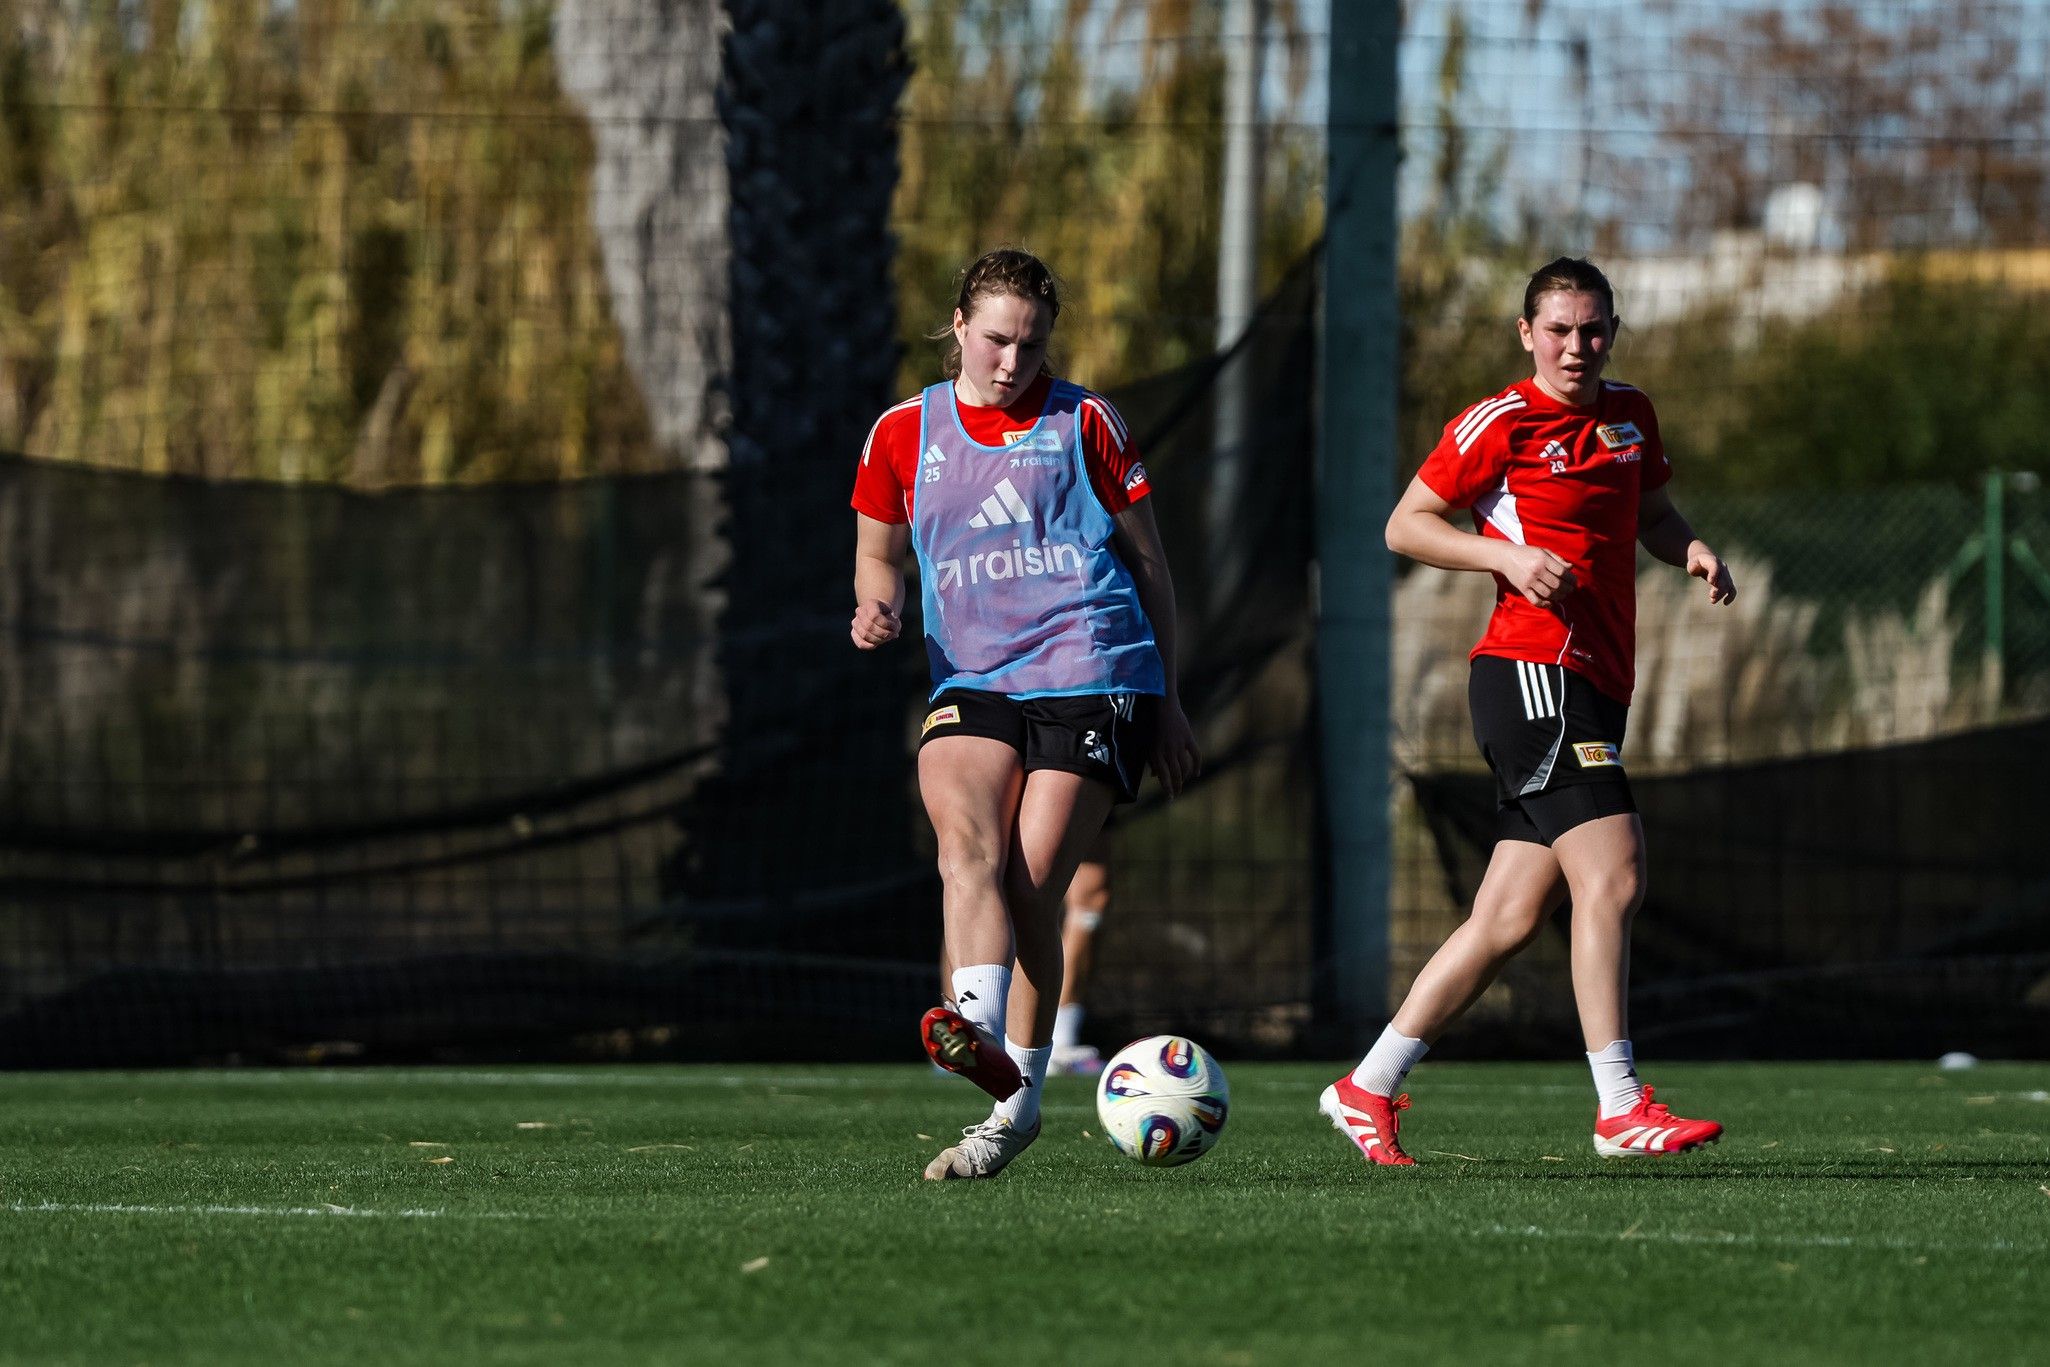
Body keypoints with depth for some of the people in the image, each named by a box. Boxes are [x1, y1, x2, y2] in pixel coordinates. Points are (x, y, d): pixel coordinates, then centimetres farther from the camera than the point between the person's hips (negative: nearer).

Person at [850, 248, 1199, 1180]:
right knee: (966, 841, -27)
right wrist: (877, 604, -1)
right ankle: (977, 1030, -48)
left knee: (1030, 886, -12)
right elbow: (878, 550, 24)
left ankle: (1018, 1098, -2)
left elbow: (1146, 559, 12)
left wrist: (1167, 702, 11)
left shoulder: (1082, 423, 7)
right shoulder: (906, 432, 12)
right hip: (969, 680, 2)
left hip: (1090, 678, -2)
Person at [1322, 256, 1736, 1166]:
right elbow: (1405, 526, -3)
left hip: (1593, 684, 8)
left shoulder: (1628, 415, 15)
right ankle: (1620, 1109, -19)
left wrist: (1692, 550, 7)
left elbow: (1653, 515, 29)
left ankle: (1366, 1090, 15)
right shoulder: (1500, 425, -5)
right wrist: (1507, 554, -17)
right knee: (1612, 872, -19)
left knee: (1510, 919, 7)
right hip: (1532, 672, -8)